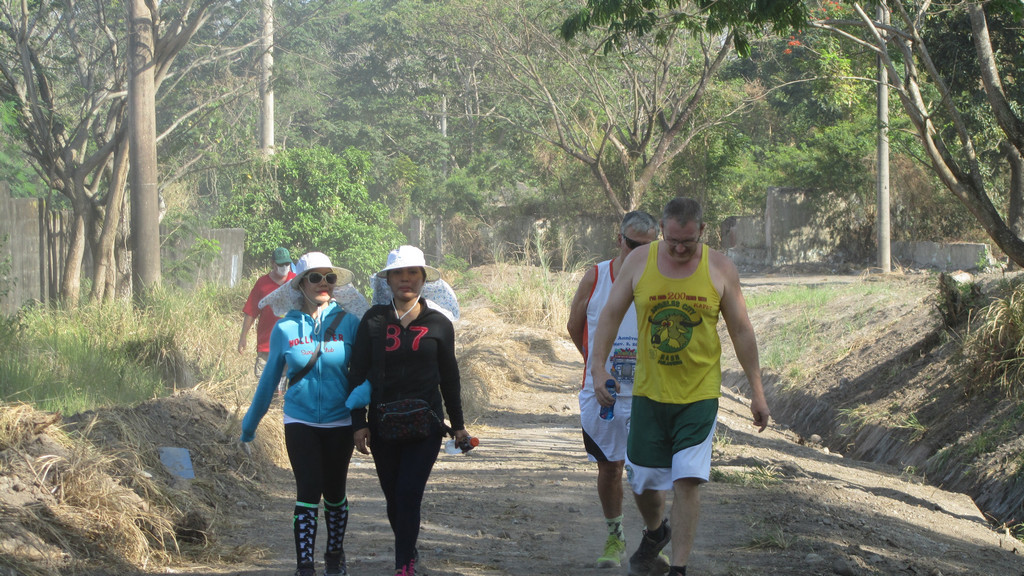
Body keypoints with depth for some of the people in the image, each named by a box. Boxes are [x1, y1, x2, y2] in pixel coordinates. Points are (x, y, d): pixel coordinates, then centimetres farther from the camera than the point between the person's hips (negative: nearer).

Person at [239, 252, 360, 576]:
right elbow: (268, 380, 8)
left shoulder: (349, 324, -3)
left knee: (335, 493, 11)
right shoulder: (285, 329, -1)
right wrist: (249, 426, 14)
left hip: (339, 423, 1)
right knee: (309, 491, -11)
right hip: (300, 422, -1)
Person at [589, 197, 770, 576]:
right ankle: (655, 534, 40)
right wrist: (598, 364, -6)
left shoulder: (720, 269, -4)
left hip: (699, 394, -2)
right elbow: (611, 314, 5)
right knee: (642, 481, 9)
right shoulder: (639, 261, -2)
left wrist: (756, 391, 3)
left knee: (686, 481, -11)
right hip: (649, 390, 2)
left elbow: (741, 331, 3)